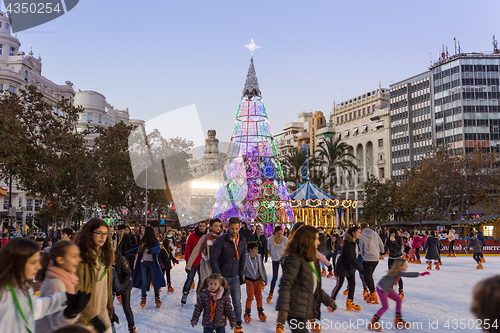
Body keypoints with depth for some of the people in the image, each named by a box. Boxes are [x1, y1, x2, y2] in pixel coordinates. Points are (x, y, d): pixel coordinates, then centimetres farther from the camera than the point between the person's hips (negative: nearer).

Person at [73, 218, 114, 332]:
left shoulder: (105, 255, 11)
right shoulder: (81, 256, -14)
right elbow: (77, 290, -17)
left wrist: (110, 309, 15)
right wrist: (90, 315, -18)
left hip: (103, 313, 7)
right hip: (85, 317, -7)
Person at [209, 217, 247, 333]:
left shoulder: (243, 241, 1)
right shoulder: (221, 240, -16)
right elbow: (213, 258, -18)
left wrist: (241, 274, 14)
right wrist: (218, 276, -21)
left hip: (234, 277, 4)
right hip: (221, 276, -4)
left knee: (237, 303, -1)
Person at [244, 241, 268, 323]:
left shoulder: (258, 257, -4)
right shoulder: (245, 258, -16)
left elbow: (262, 268, 7)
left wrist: (264, 278, 12)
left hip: (258, 279, 3)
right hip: (249, 279, -3)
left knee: (259, 297, 6)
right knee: (250, 297, -7)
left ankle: (260, 313, 21)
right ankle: (247, 314, 8)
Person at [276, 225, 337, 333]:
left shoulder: (311, 260, 17)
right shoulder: (295, 259, -13)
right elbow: (285, 285, -20)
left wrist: (328, 300, 26)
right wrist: (282, 310, -27)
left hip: (305, 310, 9)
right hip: (295, 311, -9)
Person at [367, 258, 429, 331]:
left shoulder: (398, 272, 1)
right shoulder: (397, 273, -27)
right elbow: (407, 274, -36)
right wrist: (420, 274, -36)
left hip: (388, 289, 10)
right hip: (381, 289, -10)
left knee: (399, 300, 9)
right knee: (385, 306, -13)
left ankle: (398, 320, 19)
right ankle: (372, 323, -5)